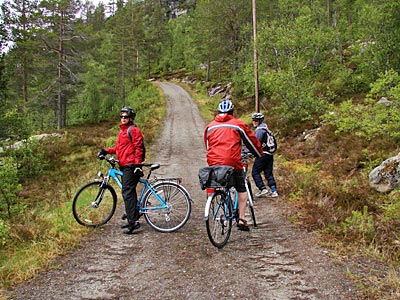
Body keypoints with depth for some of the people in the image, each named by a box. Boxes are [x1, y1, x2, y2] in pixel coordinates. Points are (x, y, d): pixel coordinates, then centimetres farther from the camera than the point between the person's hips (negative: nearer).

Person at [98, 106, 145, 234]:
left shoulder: (133, 130, -7)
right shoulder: (122, 131, 22)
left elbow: (138, 148, -14)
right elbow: (118, 148, 26)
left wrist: (137, 164, -21)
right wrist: (106, 151, 13)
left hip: (131, 166, -10)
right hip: (124, 166, 10)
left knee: (127, 192, -15)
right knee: (129, 192, 13)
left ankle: (133, 221, -16)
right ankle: (132, 219, 20)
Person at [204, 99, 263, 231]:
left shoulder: (210, 126, 15)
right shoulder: (238, 124, 4)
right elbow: (252, 141, 13)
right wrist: (259, 154, 31)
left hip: (213, 164, 3)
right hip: (233, 163, -3)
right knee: (242, 190, 14)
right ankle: (241, 219, 7)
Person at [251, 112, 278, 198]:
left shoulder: (260, 129, -11)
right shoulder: (265, 128, 20)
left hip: (263, 154, -9)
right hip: (270, 154, 9)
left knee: (255, 172, -1)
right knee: (268, 173, 11)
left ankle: (263, 189, -5)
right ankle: (274, 191, 9)